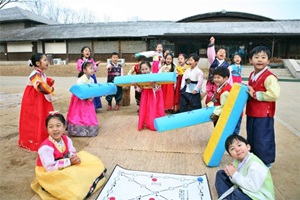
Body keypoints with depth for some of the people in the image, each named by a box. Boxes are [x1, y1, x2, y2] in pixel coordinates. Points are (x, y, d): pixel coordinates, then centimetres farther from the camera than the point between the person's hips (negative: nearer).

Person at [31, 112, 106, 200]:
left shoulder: (66, 139, -10)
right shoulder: (46, 147, -29)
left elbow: (72, 153, 0)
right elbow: (50, 168, -28)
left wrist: (74, 158, -24)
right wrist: (69, 162, -28)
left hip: (66, 167, 7)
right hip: (49, 173, -7)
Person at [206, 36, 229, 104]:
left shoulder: (227, 65, 2)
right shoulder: (213, 61, 4)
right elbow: (210, 54, -16)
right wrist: (211, 43, -29)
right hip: (211, 84, 1)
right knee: (210, 98, 5)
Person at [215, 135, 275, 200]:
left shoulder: (255, 164, -27)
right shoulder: (237, 161, -1)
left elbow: (253, 187, -35)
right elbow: (238, 180, 4)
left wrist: (235, 174, -29)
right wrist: (231, 174, -19)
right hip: (244, 188, 9)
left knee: (238, 194, -40)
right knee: (221, 174, 8)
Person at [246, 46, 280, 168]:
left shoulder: (269, 77, -17)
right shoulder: (252, 75, 10)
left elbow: (274, 94, -29)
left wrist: (256, 95, -21)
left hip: (264, 115, -8)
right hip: (251, 113, 8)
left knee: (263, 140, 4)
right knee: (251, 138, 19)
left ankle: (265, 163, 22)